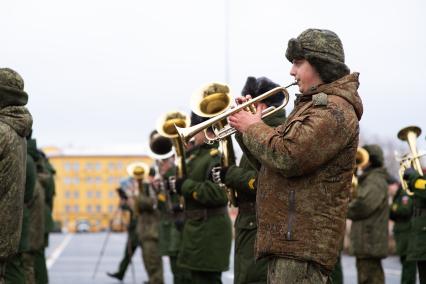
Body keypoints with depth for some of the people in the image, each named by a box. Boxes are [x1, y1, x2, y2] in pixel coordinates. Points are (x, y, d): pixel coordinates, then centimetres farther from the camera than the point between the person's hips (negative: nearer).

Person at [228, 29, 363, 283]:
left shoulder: (334, 110, -13)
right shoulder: (315, 104, 23)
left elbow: (288, 159, -24)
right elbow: (274, 159, 24)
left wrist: (254, 128, -8)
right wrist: (250, 130, 9)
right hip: (288, 237, 11)